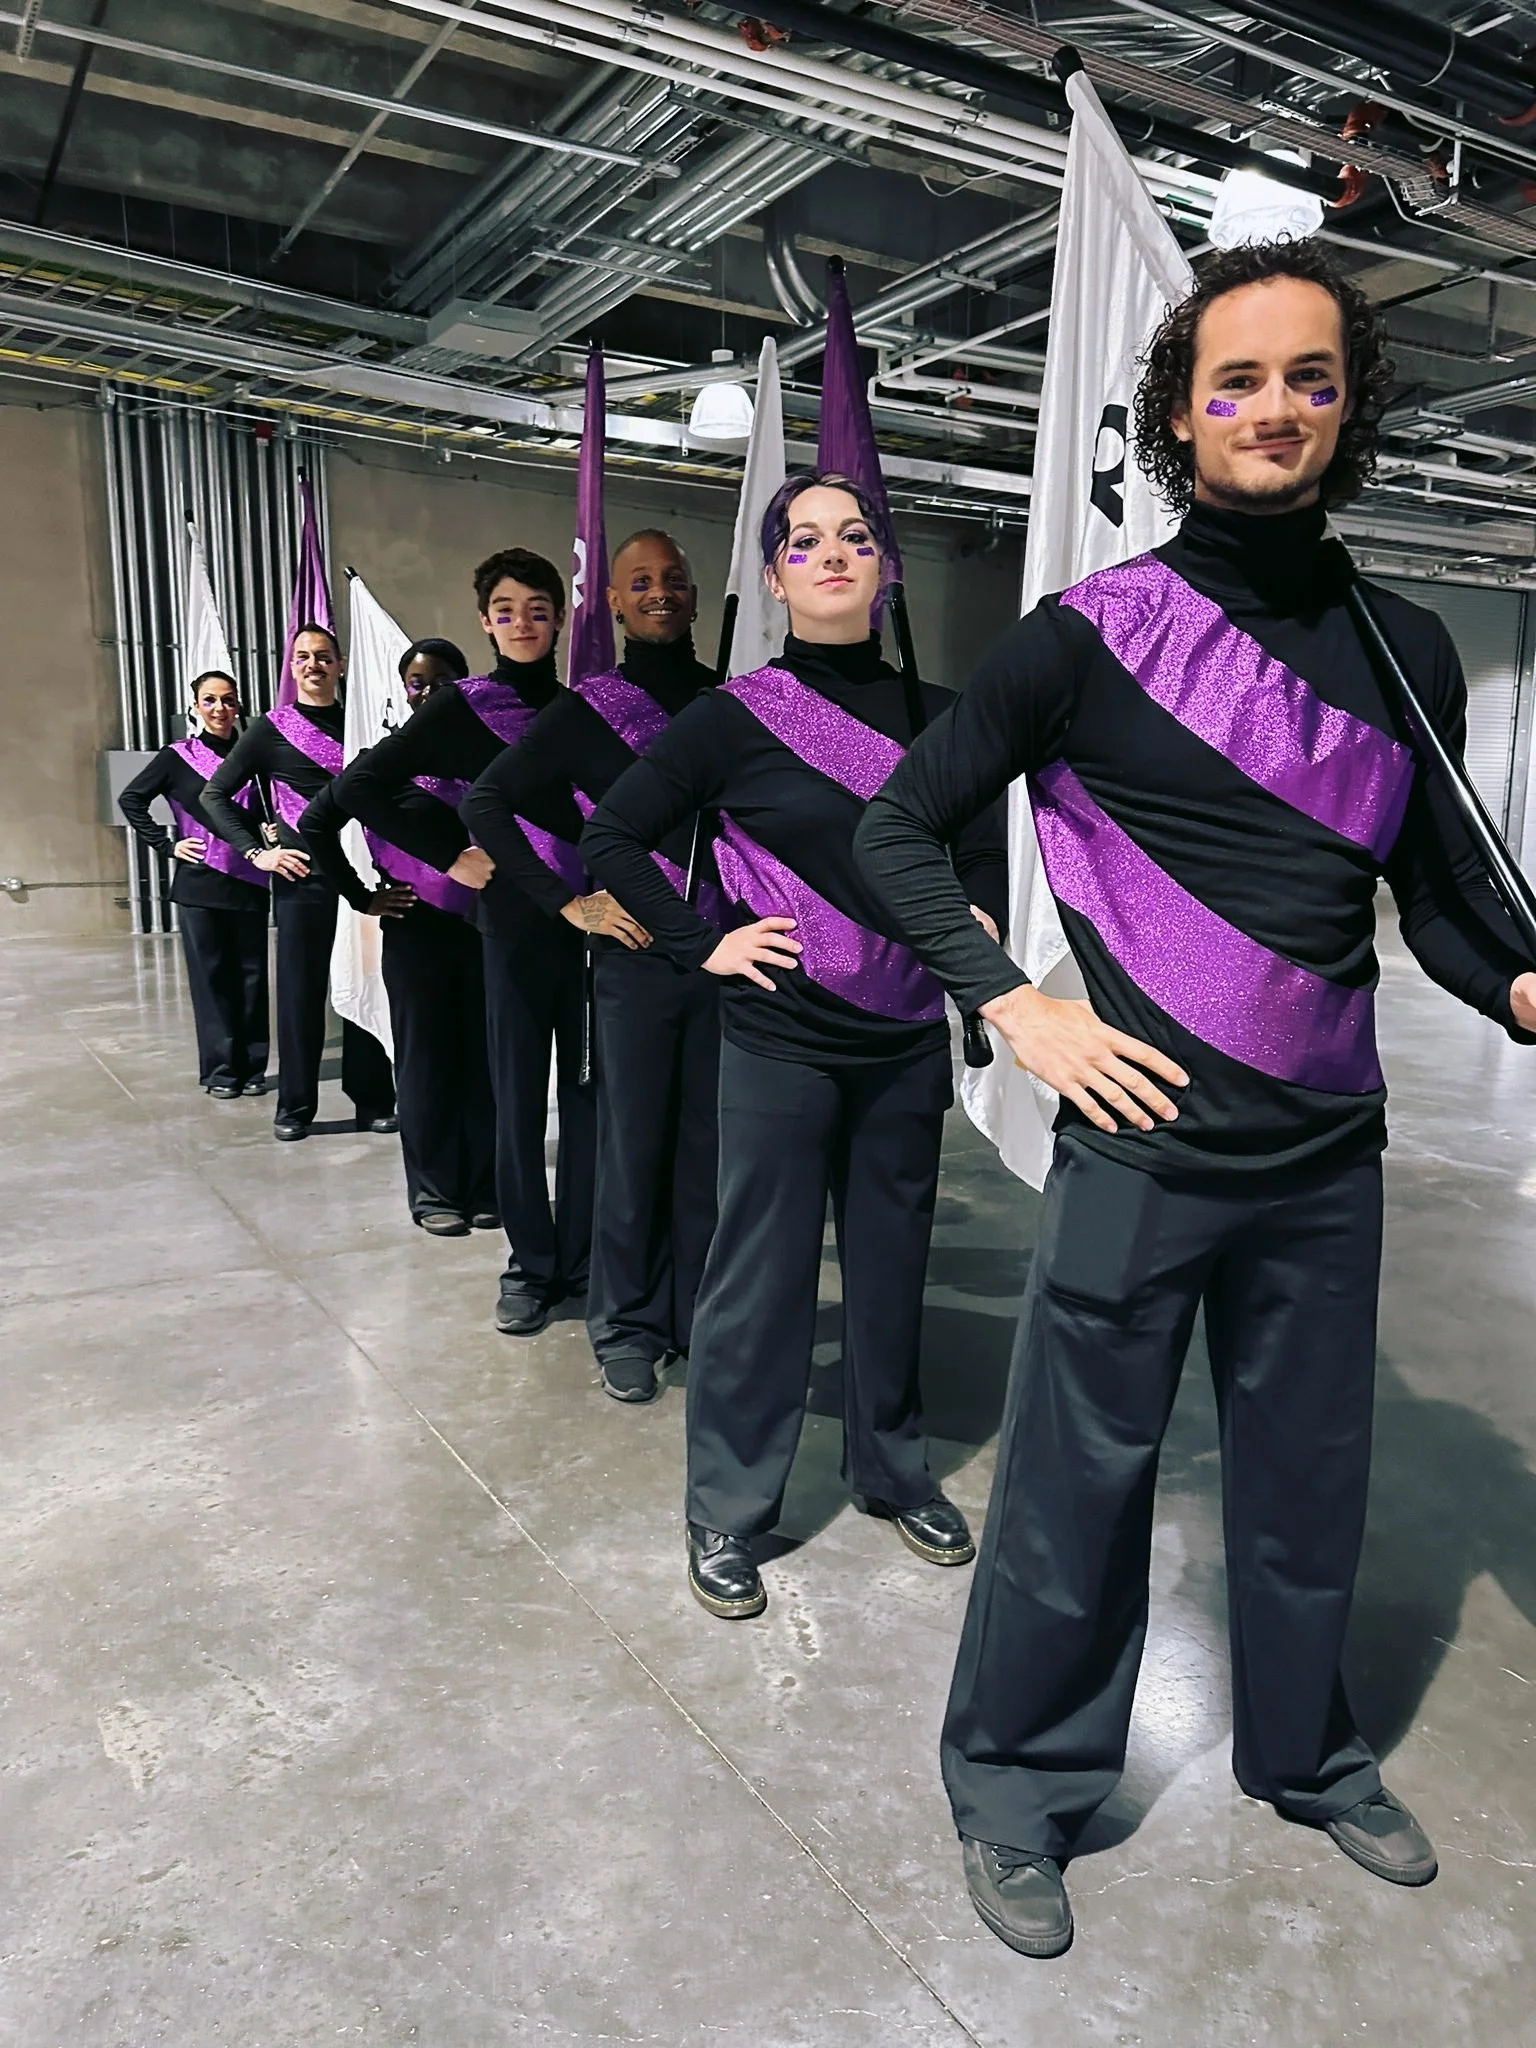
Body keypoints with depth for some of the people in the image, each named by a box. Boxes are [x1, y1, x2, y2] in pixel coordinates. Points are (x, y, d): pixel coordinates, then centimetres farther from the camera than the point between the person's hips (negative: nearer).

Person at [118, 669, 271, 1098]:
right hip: (199, 883, -1)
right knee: (210, 975, 2)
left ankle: (252, 1067, 13)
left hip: (248, 882, 1)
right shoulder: (178, 755, 1)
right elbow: (131, 800, 6)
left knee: (251, 974, 4)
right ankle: (220, 1070, 10)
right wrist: (167, 844, -1)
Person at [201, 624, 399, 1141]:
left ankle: (373, 1099, 15)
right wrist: (256, 852, -5)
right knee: (301, 987, 3)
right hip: (302, 875, -2)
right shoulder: (272, 728, 3)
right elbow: (215, 795, 4)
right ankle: (295, 1106, 14)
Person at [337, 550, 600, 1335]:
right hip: (516, 923, -2)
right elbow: (365, 786, -1)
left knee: (589, 1094, 5)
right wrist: (447, 855, -5)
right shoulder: (462, 705, 1)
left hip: (592, 919, 2)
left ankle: (583, 1259, 19)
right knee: (519, 1099, 3)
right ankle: (530, 1265, 18)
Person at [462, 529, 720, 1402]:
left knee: (711, 1141, 8)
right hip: (638, 955, -2)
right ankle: (628, 1327, 19)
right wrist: (566, 902, -5)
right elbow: (487, 802, 2)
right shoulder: (588, 708, 2)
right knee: (634, 1141, 4)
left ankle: (702, 1315, 23)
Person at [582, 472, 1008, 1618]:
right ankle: (728, 1511, 21)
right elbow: (612, 836, -1)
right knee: (763, 1268, 3)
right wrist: (702, 944, -7)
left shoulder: (936, 718, 5)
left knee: (893, 1258, 14)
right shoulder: (738, 716, -5)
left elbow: (983, 856, 18)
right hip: (782, 1042, -3)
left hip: (907, 1041, 4)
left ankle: (893, 1469, 35)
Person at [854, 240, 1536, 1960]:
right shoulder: (1090, 636, -6)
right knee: (1078, 1480, 6)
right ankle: (1017, 1791, 30)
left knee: (1310, 1479, 19)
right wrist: (1020, 1011, -10)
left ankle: (1306, 1754, 45)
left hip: (1329, 1156, 5)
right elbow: (898, 833, -1)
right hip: (1142, 1140, -4)